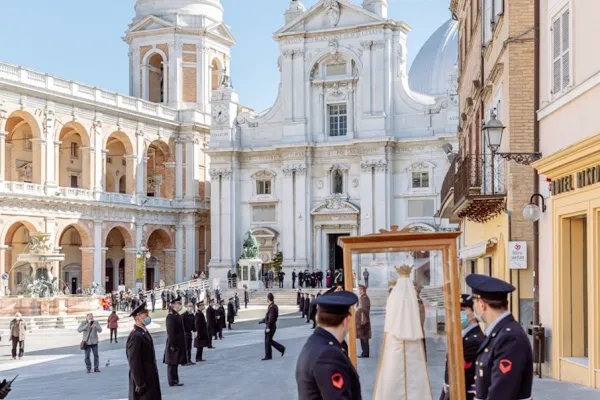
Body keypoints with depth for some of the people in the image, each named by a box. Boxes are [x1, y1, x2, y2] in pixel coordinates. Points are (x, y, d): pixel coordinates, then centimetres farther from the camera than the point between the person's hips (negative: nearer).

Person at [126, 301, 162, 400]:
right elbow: (134, 363, -21)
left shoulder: (144, 332, 11)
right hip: (143, 381, -10)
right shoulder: (135, 336, -20)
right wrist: (140, 384, -20)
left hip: (150, 380, 10)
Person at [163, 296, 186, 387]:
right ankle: (172, 382, 5)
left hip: (179, 344, 10)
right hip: (174, 344, -10)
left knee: (175, 363, 15)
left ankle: (175, 381, 22)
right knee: (172, 363, -1)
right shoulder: (170, 316, -18)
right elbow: (170, 332, -21)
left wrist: (182, 344, 21)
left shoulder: (178, 315, 12)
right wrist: (172, 345, -22)